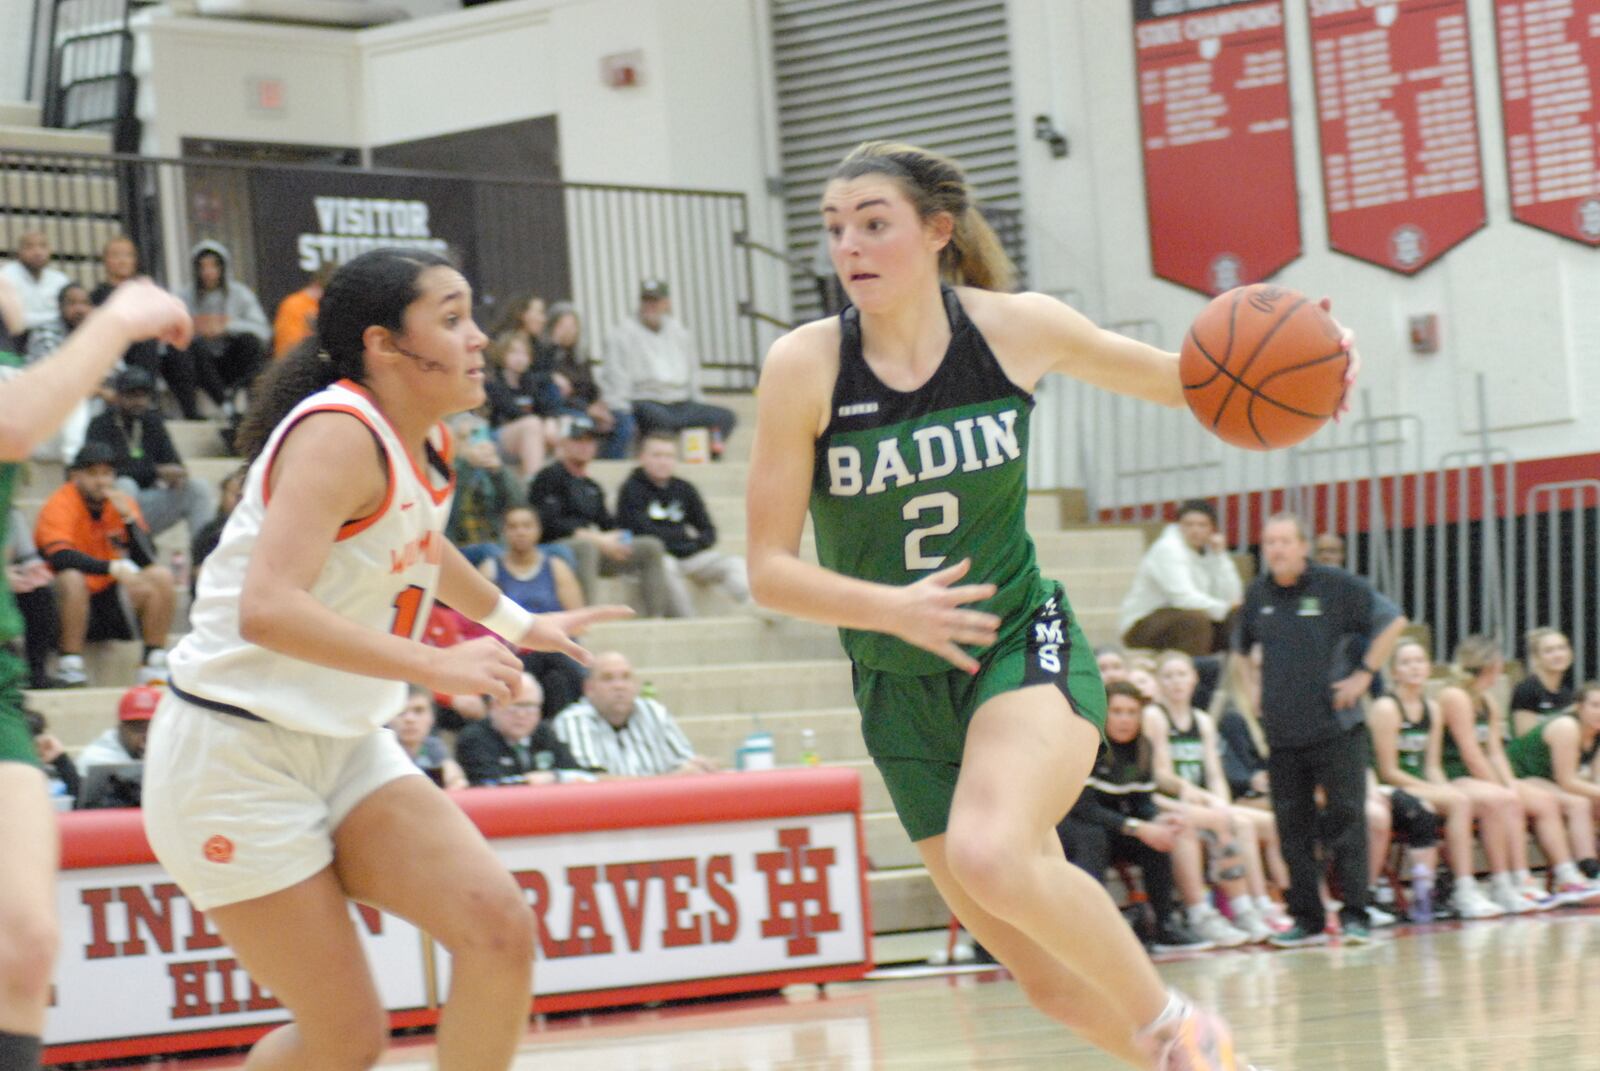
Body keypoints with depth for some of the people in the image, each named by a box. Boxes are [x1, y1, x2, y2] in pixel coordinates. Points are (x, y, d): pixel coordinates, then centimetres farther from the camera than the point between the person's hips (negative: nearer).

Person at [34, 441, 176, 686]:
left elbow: (146, 561, -7)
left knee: (161, 576, -13)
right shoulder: (60, 504, -14)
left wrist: (128, 518, -20)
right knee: (72, 578, -36)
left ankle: (155, 662, -7)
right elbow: (60, 558, -32)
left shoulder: (123, 502, 0)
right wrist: (113, 568, -40)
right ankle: (69, 666, -26)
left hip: (109, 595, 5)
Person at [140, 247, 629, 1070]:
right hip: (236, 752, -8)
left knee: (499, 928, -10)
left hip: (344, 747, 8)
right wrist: (435, 667, -33)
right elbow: (267, 611, -34)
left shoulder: (426, 445, 7)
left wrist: (519, 624, 42)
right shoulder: (340, 434, -20)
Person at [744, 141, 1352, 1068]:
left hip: (1026, 649, -2)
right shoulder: (807, 366, -10)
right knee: (1052, 977, 4)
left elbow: (1175, 379, 10)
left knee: (989, 855, -32)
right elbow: (771, 569, -9)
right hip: (904, 694, 2)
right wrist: (893, 609, -27)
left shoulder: (1016, 329, -6)